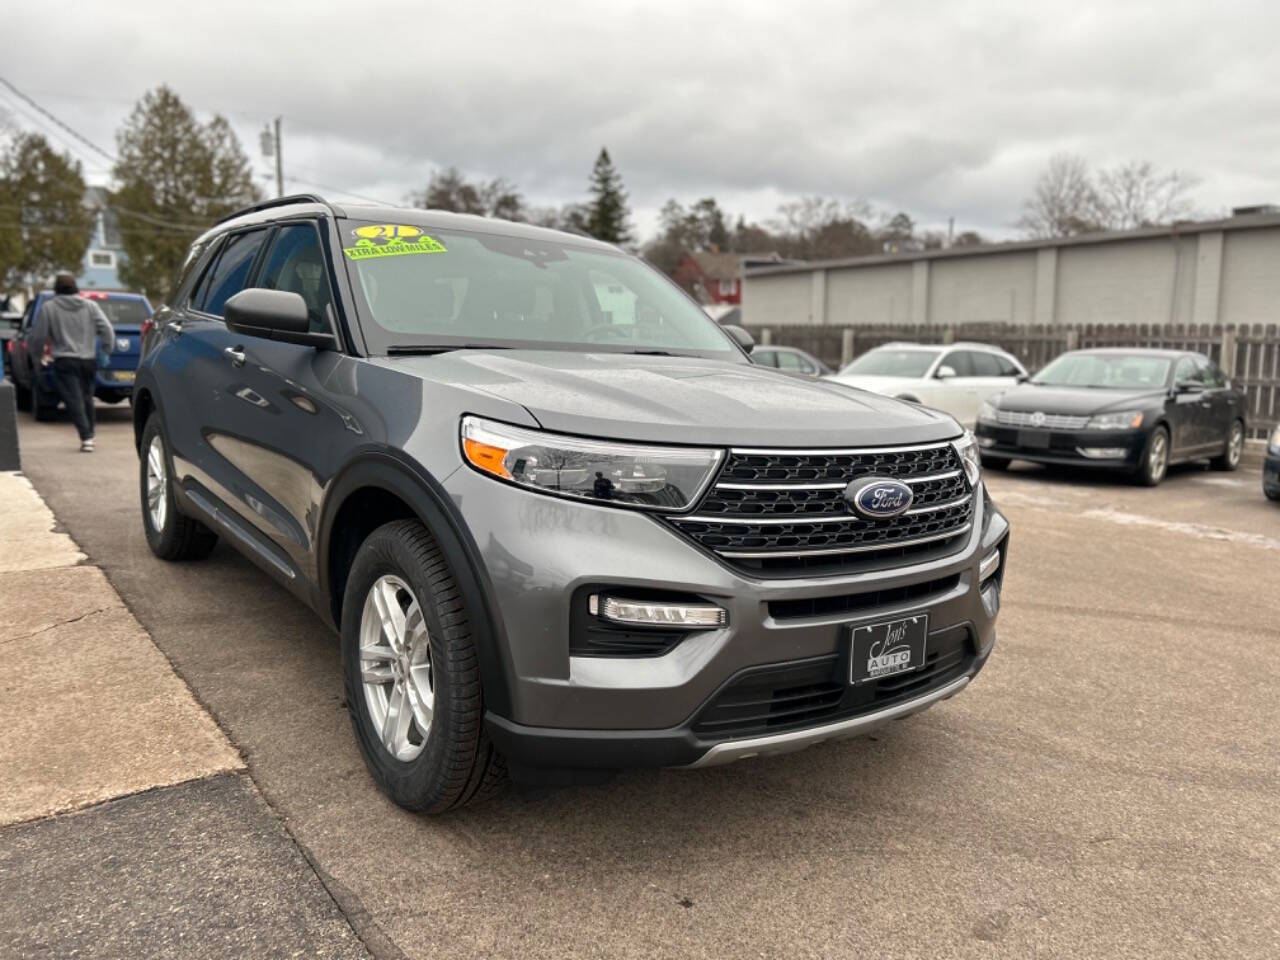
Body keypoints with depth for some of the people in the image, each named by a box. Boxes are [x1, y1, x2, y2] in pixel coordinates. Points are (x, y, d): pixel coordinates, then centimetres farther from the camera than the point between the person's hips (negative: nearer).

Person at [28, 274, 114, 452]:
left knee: (74, 400, -6)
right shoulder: (90, 306, 5)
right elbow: (107, 329, -3)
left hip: (65, 361, -3)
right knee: (86, 398, 17)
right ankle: (89, 435, 24)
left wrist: (38, 353, 17)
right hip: (88, 360, 4)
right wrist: (107, 350, 8)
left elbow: (38, 336, -1)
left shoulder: (48, 307, -2)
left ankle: (86, 437, -17)